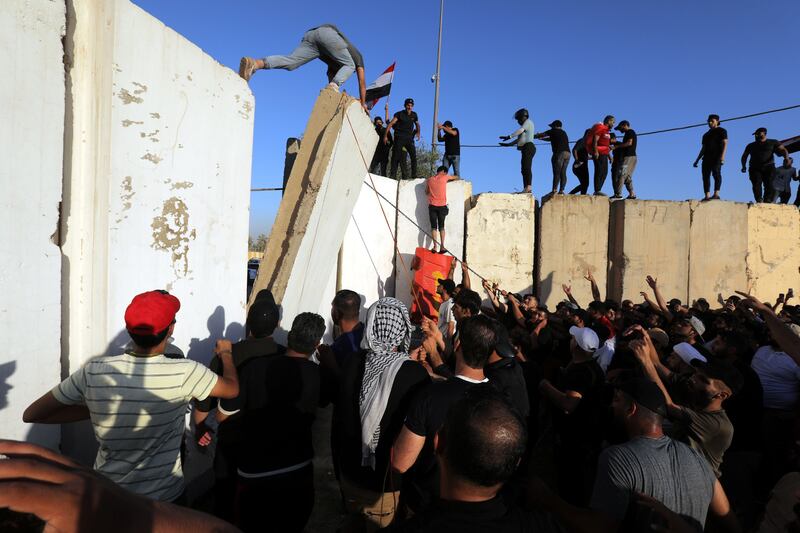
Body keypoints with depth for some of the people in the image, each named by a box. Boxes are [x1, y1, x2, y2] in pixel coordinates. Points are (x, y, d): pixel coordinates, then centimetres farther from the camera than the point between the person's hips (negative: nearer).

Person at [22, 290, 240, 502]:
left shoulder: (93, 372, -18)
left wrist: (91, 410, -3)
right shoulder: (185, 373, -23)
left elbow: (31, 414, -6)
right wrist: (226, 352, 12)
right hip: (165, 497, -2)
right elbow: (232, 388, -5)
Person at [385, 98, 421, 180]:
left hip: (409, 138, 3)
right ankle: (393, 175, -4)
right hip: (399, 138, -3)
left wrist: (418, 133, 12)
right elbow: (390, 124, -9)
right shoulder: (399, 114, -2)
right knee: (396, 156, -6)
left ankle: (414, 175, -7)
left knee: (413, 156, -9)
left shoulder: (414, 115, 9)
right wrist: (385, 136, -17)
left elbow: (417, 124, 28)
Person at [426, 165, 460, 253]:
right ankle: (442, 246, -5)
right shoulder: (444, 177, 2)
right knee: (441, 226, 7)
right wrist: (448, 178, 40)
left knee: (433, 226, 0)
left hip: (432, 206, 1)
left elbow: (426, 192, 19)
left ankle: (435, 246, -12)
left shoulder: (429, 180, 6)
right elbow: (456, 177, 21)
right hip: (442, 206, -1)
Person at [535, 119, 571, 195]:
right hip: (567, 153, 7)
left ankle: (554, 190, -19)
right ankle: (561, 190, -3)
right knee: (563, 173, 3)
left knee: (556, 173, -12)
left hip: (559, 153, -7)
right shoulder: (564, 133, 27)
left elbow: (542, 134, 15)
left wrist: (533, 136, 30)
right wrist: (541, 138, 45)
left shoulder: (553, 131, 6)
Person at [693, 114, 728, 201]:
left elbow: (725, 143, -6)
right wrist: (697, 160, 18)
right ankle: (707, 196, -6)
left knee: (716, 173, -21)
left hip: (716, 156, -7)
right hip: (707, 157, 7)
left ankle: (716, 194, -31)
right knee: (705, 176, -4)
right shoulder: (706, 134, 27)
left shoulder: (721, 131, 7)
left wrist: (722, 155, -21)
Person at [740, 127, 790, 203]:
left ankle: (768, 201, -21)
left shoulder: (773, 142, 15)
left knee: (769, 184, -15)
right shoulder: (751, 146, 23)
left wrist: (786, 157, -17)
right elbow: (744, 156, 25)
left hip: (768, 167, -1)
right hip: (755, 168, 1)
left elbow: (783, 150, 4)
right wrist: (743, 166, 8)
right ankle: (759, 200, -26)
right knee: (756, 184, -18)